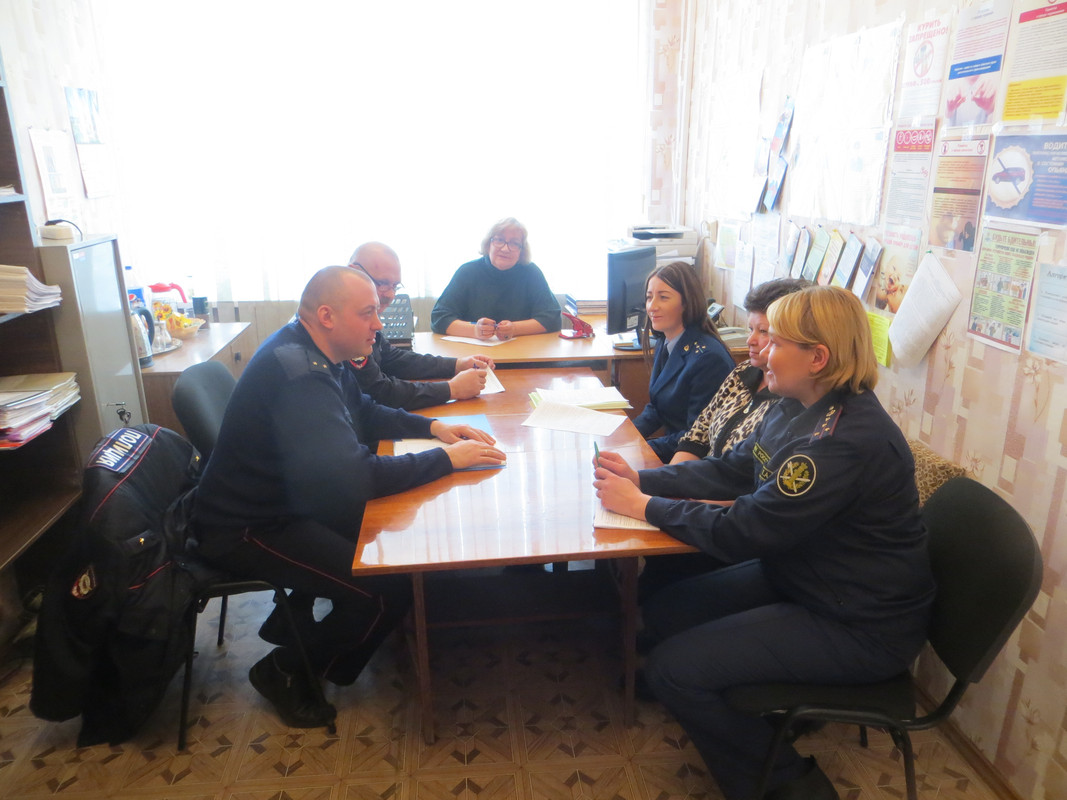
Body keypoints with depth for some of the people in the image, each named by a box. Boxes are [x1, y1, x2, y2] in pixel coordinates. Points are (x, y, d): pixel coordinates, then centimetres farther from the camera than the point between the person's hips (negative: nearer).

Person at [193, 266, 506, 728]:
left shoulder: (318, 355, 3)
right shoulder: (296, 373, -29)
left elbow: (365, 413, 17)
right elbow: (356, 475, -34)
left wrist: (432, 427, 1)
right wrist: (448, 458, -25)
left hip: (283, 500, 10)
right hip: (244, 530, -10)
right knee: (388, 592, -15)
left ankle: (292, 620, 24)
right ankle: (284, 674, 9)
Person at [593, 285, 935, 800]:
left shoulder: (846, 441, -30)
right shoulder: (799, 408, 0)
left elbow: (743, 532, -28)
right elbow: (733, 470, 6)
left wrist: (643, 506, -19)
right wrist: (644, 479, -6)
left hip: (859, 628, -9)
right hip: (796, 577, 9)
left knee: (671, 669, -14)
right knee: (664, 612, 7)